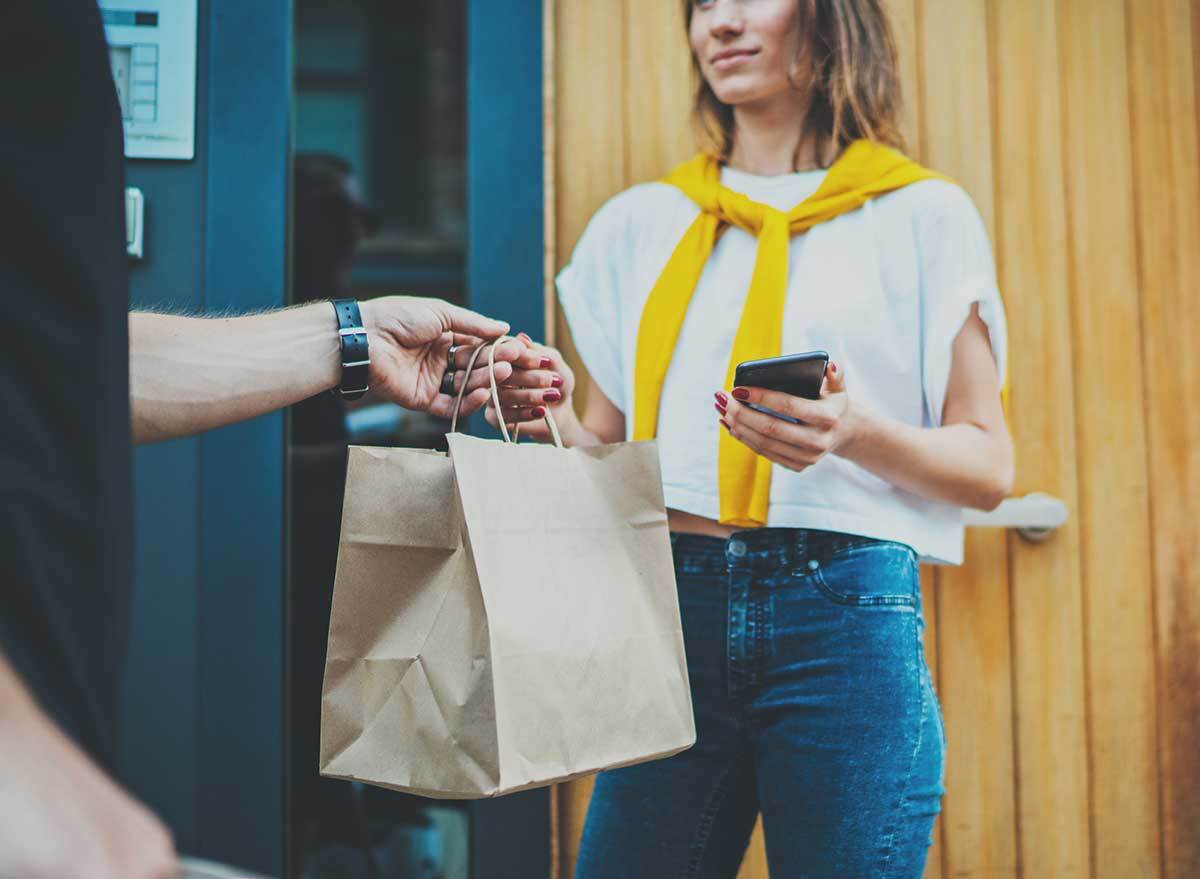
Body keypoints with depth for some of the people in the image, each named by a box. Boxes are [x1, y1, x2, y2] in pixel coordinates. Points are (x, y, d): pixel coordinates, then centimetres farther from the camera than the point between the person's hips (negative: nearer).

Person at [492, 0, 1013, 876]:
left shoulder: (921, 215, 5)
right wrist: (550, 417, -6)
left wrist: (859, 434, -16)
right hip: (669, 606, 3)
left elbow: (989, 466, 3)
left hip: (845, 615, -2)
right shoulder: (641, 222, 14)